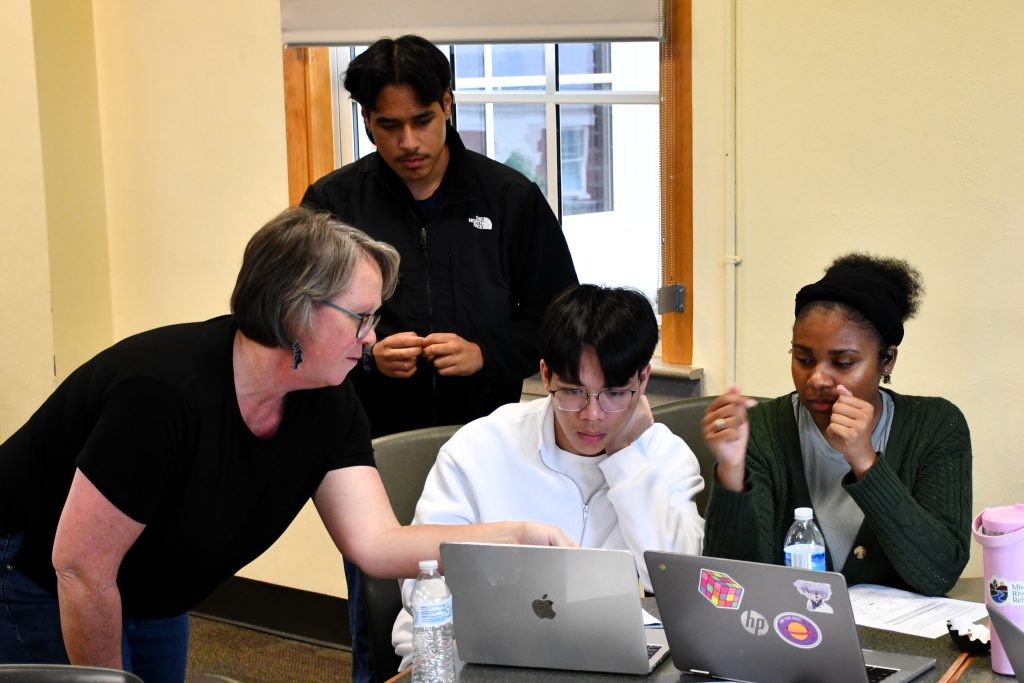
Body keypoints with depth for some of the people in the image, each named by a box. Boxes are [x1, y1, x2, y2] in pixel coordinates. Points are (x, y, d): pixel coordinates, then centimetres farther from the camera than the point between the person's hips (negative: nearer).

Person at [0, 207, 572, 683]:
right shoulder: (165, 389, -36)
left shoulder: (328, 405, -12)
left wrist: (516, 534, -30)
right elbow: (80, 566, -29)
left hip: (154, 597, 7)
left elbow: (376, 543, -18)